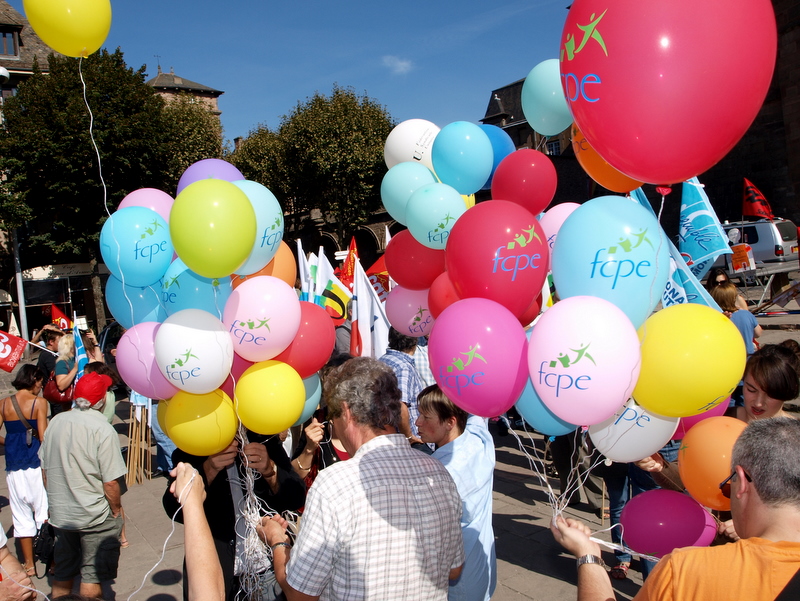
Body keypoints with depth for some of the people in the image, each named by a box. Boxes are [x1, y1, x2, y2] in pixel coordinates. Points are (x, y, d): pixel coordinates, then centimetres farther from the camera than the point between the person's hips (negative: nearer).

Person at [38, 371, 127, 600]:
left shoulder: (56, 421, -3)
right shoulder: (103, 429, -20)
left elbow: (45, 469, 7)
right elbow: (110, 481, -19)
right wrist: (116, 510, -3)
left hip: (59, 512, 6)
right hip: (94, 516, -6)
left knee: (62, 573, 22)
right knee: (91, 576, 8)